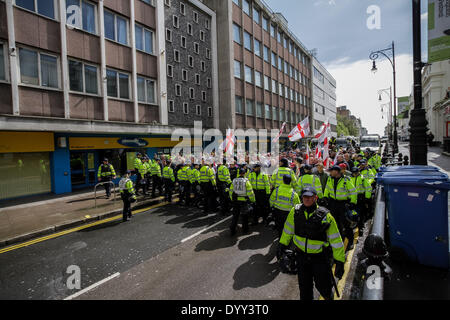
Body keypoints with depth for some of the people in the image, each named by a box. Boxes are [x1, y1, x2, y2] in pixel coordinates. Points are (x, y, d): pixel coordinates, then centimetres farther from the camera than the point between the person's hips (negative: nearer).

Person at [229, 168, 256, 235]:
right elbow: (250, 192, -12)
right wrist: (253, 200, 1)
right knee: (245, 216, 15)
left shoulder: (234, 181, 1)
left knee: (235, 216, 12)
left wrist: (232, 199, 21)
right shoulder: (246, 181, -11)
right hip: (244, 201, -3)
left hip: (235, 201, 3)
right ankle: (245, 229, 26)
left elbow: (231, 191, 8)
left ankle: (232, 230, 10)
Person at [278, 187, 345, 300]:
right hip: (301, 256, 2)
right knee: (304, 287, 14)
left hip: (320, 257, -2)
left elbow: (336, 240, -9)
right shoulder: (295, 211, -9)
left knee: (323, 286, 10)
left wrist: (339, 262, -8)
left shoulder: (325, 216, -17)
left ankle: (329, 297, 44)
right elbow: (288, 230, 7)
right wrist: (282, 245, 14)